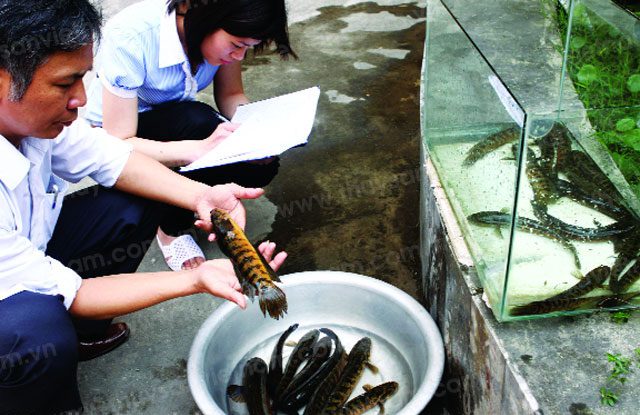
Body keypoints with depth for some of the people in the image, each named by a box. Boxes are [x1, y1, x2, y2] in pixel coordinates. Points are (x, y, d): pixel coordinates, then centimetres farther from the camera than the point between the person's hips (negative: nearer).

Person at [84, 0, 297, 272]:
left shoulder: (226, 31, -18)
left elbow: (231, 95, -4)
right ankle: (172, 229, -11)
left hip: (179, 125, 5)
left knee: (260, 166, -21)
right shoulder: (129, 36, -34)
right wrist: (199, 149, -47)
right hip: (111, 134, -5)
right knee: (199, 120, -36)